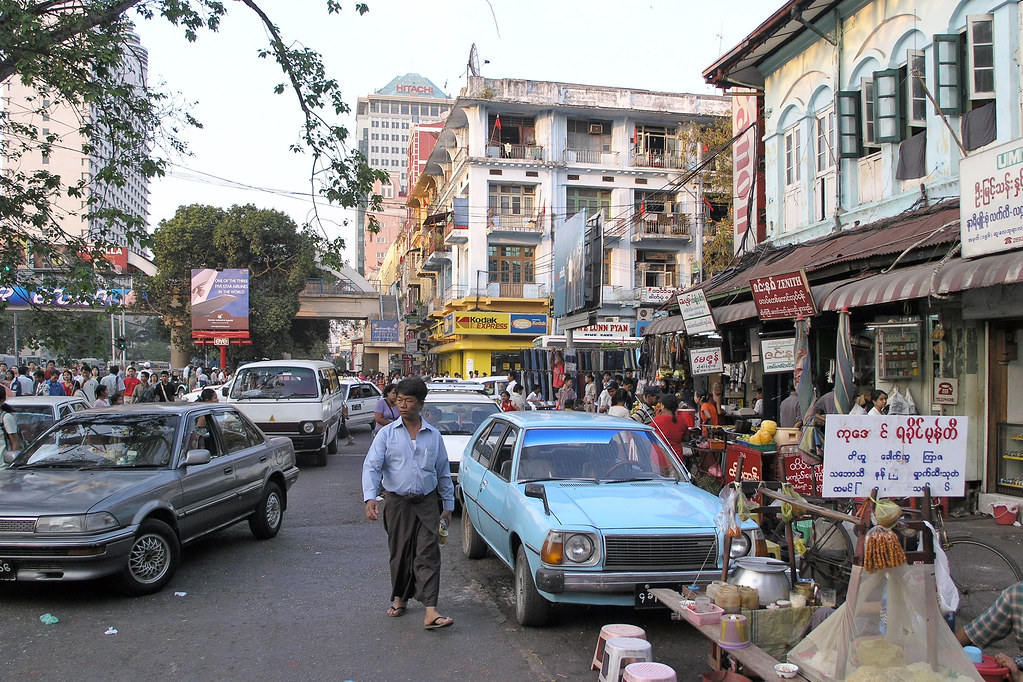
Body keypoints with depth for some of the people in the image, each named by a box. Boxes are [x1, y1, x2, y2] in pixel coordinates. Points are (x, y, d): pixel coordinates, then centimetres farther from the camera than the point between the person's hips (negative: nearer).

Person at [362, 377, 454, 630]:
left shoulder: (433, 436, 6)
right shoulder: (386, 434, 2)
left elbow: (444, 472, 13)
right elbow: (371, 467, -6)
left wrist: (448, 504, 12)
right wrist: (370, 498, -21)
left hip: (427, 502, 0)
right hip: (397, 502, 0)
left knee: (428, 554, -7)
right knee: (400, 553, 10)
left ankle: (431, 612, -11)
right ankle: (400, 598, 31)